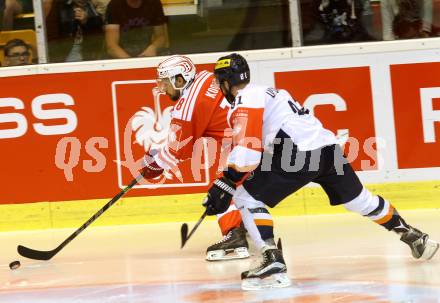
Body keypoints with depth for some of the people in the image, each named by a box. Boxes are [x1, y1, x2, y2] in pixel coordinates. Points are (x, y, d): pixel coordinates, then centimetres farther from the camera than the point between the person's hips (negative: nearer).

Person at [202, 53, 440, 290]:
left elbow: (247, 151, -15)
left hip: (300, 154, -9)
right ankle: (414, 237, 41)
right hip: (328, 146, 9)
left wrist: (226, 184, -15)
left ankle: (273, 262, -19)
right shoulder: (266, 92, 28)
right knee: (360, 200, 27)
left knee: (246, 196, -5)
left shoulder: (244, 101, -1)